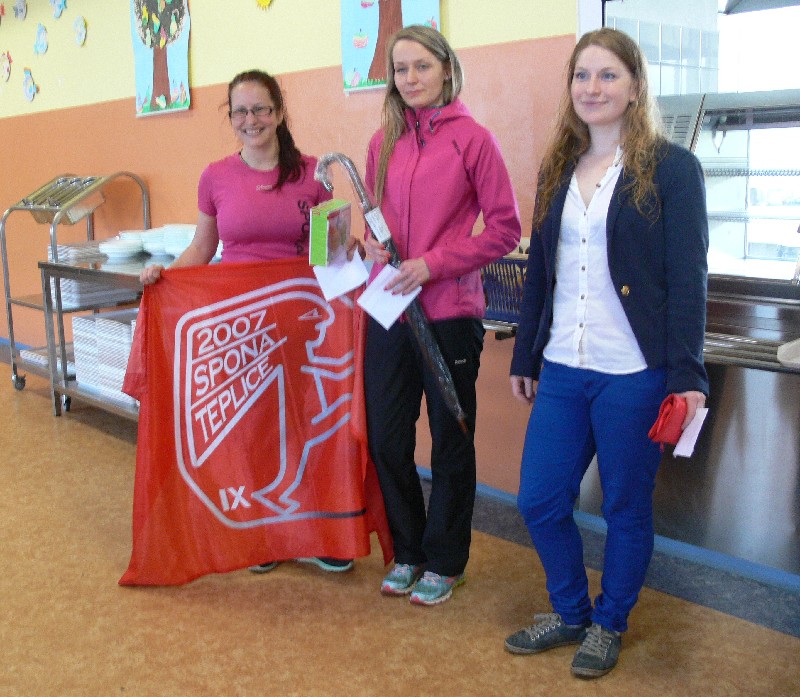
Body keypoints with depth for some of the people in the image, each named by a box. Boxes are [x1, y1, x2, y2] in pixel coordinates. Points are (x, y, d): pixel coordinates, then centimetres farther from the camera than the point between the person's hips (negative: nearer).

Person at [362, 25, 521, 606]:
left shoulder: (472, 138, -6)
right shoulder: (385, 140, 9)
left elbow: (505, 230, -7)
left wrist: (431, 263, -15)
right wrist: (373, 242, -2)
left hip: (449, 314, -5)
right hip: (388, 311, 5)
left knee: (450, 443, 9)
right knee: (386, 439, 11)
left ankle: (444, 562, 27)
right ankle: (408, 551, 32)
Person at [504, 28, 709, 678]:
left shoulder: (671, 167, -4)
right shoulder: (558, 169, 12)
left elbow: (688, 277, -8)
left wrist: (685, 374, -14)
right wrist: (525, 357, 16)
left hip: (633, 373, -5)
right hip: (562, 369, 5)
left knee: (626, 507, 9)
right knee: (540, 500, 8)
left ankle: (610, 624, 31)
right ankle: (571, 611, 33)